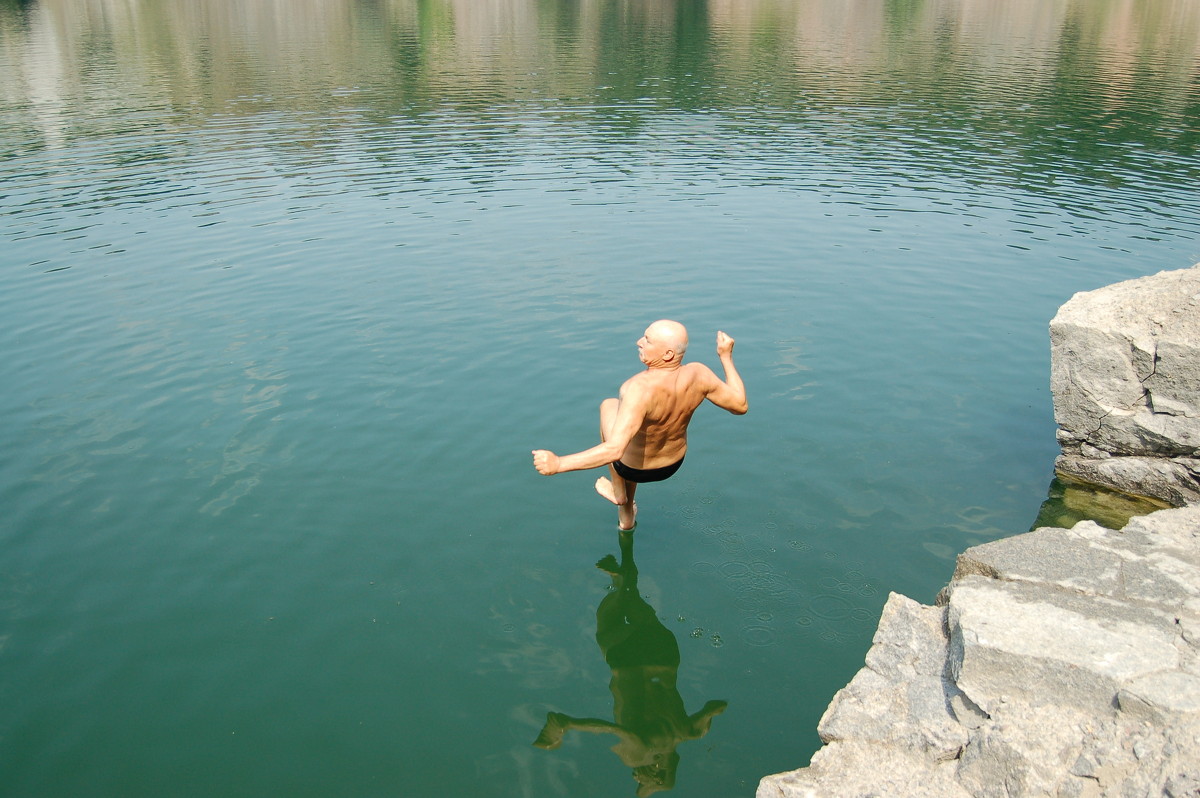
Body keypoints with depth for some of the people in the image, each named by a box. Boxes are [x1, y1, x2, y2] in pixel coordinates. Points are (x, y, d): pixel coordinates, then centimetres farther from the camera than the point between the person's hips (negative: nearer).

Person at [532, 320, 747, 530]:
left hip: (634, 469, -4)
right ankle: (626, 518, 55)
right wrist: (726, 357, -3)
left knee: (608, 405, 22)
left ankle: (618, 491, 34)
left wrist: (558, 463, -48)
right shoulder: (698, 374, -25)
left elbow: (614, 450, -47)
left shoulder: (641, 390, -42)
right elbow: (740, 405, -10)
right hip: (674, 463, 5)